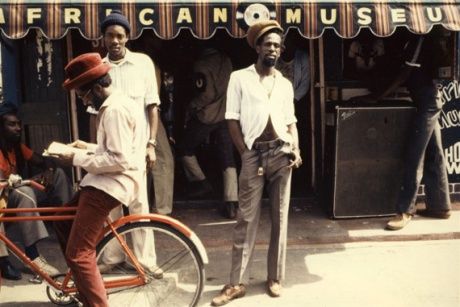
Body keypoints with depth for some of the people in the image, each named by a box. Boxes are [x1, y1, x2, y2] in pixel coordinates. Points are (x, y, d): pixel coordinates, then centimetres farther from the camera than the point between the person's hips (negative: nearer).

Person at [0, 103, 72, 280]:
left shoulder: (18, 148, 7)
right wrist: (33, 179, -34)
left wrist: (49, 171, -14)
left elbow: (44, 162, 9)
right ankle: (32, 256, -38)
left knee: (58, 174, -1)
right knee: (24, 193, -40)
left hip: (20, 197, 8)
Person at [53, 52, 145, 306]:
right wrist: (88, 147, 16)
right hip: (107, 182, 12)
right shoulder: (118, 103, 16)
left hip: (111, 184, -11)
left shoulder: (114, 110, -19)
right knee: (63, 220, 23)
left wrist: (78, 159, -16)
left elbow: (119, 160, -24)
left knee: (78, 254, -11)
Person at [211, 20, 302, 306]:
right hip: (254, 153, -3)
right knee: (246, 219, -1)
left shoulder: (285, 84, 13)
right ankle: (238, 282, 7)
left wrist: (296, 150, -3)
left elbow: (291, 122, 14)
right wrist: (246, 154, -5)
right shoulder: (240, 78, 3)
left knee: (280, 217, 7)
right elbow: (233, 120, 0)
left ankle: (275, 278, 19)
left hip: (281, 152, 3)